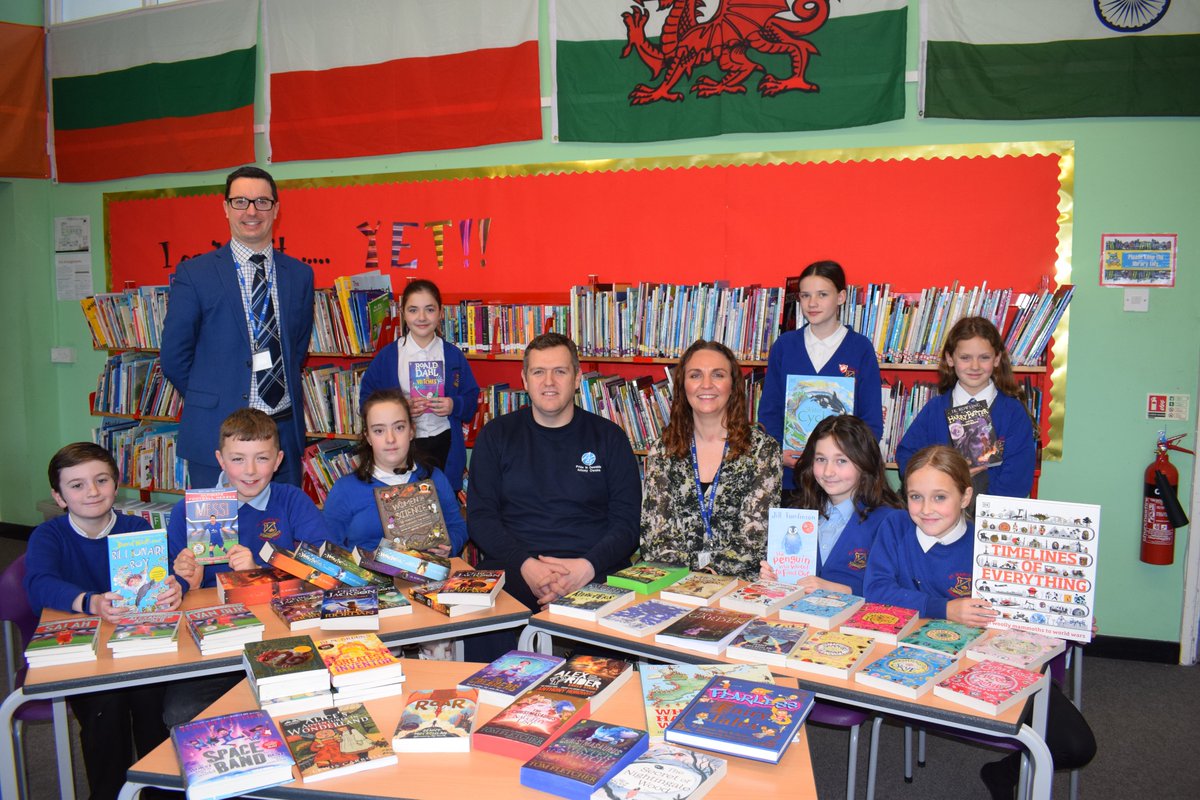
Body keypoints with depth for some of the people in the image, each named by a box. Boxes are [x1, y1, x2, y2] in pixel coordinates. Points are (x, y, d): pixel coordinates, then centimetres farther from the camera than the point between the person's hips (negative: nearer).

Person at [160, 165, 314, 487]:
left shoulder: (300, 274, 7)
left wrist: (280, 394, 9)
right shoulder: (194, 274, -3)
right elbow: (174, 357, 0)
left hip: (286, 430, 3)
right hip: (218, 433, -3)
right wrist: (211, 402, 5)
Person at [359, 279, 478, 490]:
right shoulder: (386, 356, 1)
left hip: (444, 445, 1)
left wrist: (454, 405, -13)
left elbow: (471, 397, 8)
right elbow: (367, 399, 0)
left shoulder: (453, 355, 4)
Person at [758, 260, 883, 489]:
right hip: (789, 470, 1)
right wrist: (779, 452, -11)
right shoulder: (783, 346, 6)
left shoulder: (861, 348, 1)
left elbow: (872, 421, 1)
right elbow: (768, 411, 6)